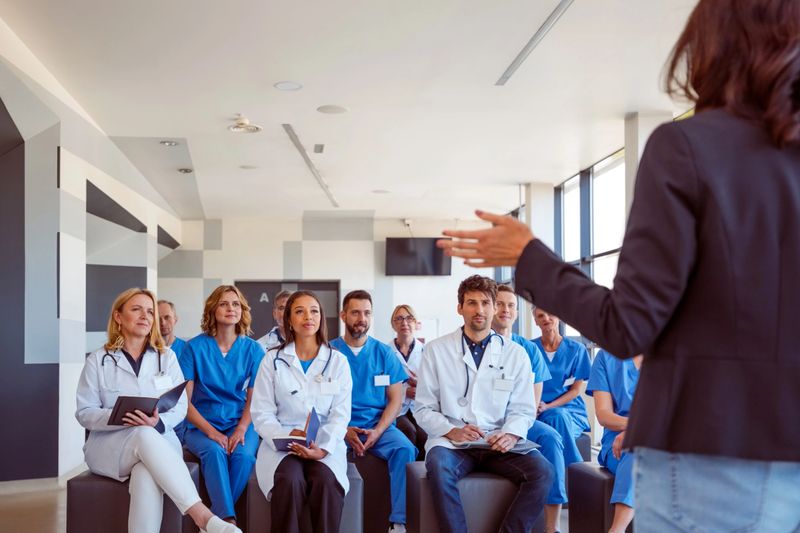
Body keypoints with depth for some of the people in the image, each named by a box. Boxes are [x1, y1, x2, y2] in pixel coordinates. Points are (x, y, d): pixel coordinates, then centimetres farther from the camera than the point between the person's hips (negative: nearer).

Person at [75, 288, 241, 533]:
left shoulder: (167, 357, 10)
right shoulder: (97, 361, 5)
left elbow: (180, 407, 4)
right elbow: (85, 413, 0)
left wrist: (157, 422, -19)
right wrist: (120, 418, -20)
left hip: (159, 442, 1)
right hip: (108, 445, -1)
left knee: (147, 478, -37)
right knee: (145, 436, -38)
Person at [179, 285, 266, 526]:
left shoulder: (253, 349, 4)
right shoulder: (195, 347, -1)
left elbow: (253, 399, 4)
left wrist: (241, 429, -15)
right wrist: (211, 431, -15)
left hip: (240, 423, 1)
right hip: (201, 425, -1)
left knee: (243, 454, -30)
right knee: (214, 451, -33)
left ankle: (219, 517, -13)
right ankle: (229, 520, -30)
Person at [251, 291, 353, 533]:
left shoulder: (338, 361, 7)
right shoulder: (272, 360, 6)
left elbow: (341, 414, 1)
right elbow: (262, 414, 1)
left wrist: (323, 448, -16)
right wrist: (287, 439, -17)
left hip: (325, 445, 1)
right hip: (281, 443, 0)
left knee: (326, 480, -31)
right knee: (290, 480, -31)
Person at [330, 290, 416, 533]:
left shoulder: (384, 353, 8)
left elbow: (395, 399, 5)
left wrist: (377, 431, -12)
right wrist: (344, 430, -15)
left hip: (378, 426, 1)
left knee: (405, 449, -28)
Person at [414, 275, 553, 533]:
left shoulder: (516, 353, 10)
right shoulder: (436, 350, 6)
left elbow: (523, 409, 9)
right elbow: (423, 408, 4)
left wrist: (511, 435, -13)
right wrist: (452, 431, -14)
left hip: (499, 443, 2)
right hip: (451, 441, -2)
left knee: (542, 471, -25)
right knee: (439, 468, -35)